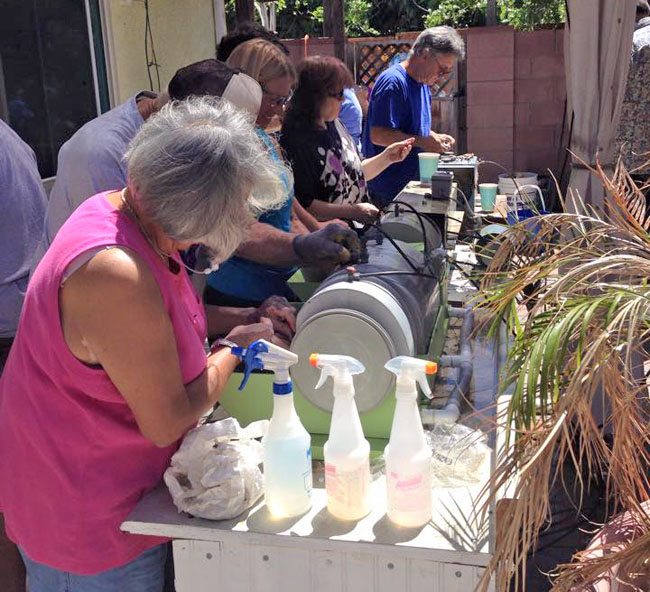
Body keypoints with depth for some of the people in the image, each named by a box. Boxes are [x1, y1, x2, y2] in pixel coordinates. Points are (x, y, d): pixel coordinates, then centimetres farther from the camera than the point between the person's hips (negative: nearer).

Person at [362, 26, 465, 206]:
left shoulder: (423, 84, 16)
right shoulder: (393, 81, -16)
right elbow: (378, 134, -24)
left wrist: (436, 137, 7)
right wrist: (423, 142, -21)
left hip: (414, 183, 9)